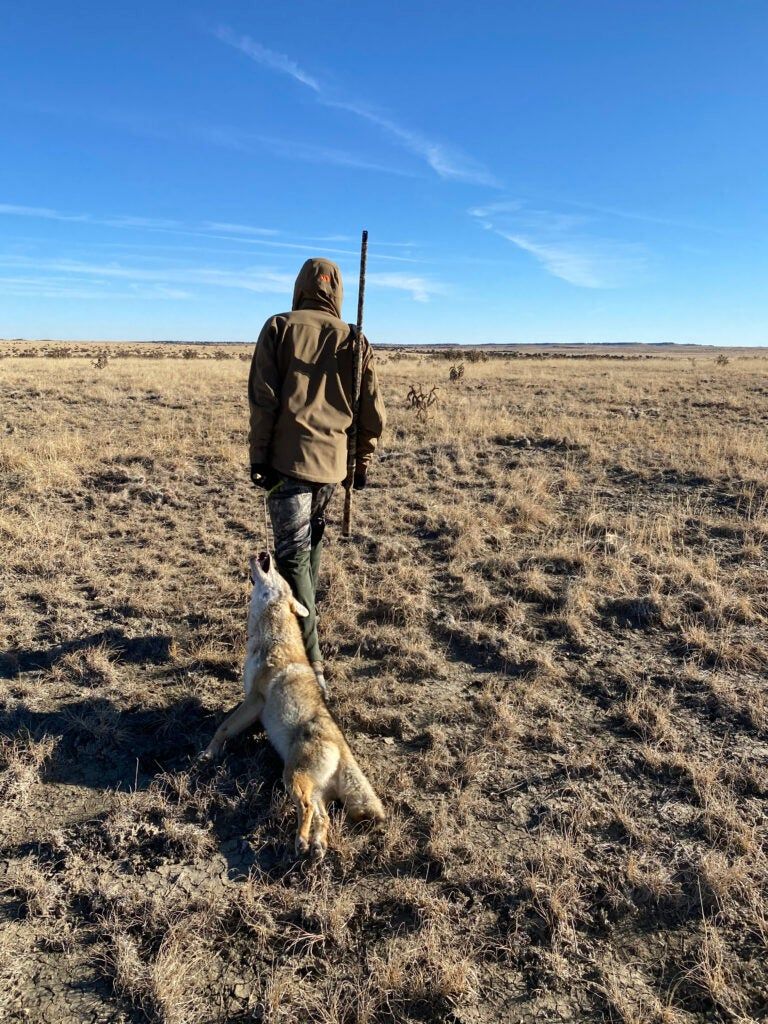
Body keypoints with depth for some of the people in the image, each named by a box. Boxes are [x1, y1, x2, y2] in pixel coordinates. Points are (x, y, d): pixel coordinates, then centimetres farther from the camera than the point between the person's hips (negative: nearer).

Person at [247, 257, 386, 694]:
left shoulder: (279, 327, 3)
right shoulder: (353, 339, 10)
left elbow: (263, 397, -6)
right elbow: (373, 410, 7)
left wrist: (259, 455, -3)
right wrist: (364, 461, 16)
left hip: (289, 457, -4)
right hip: (333, 460, 4)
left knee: (293, 556, -5)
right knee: (311, 545, 22)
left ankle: (311, 662, -10)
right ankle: (305, 621, 36)